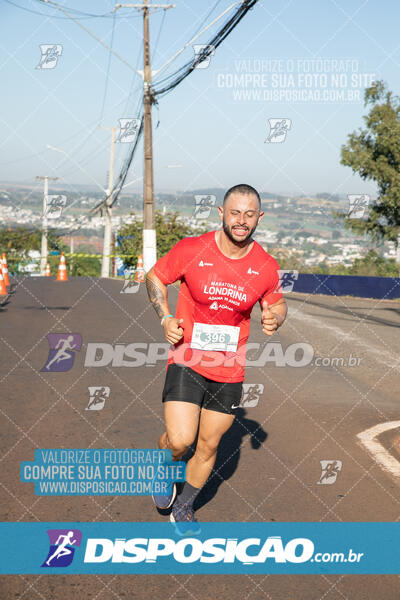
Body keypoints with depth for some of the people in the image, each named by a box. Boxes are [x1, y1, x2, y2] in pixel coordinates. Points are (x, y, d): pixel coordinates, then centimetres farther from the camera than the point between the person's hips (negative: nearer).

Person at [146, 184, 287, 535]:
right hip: (187, 360, -3)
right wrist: (165, 318, -9)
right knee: (180, 441, -16)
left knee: (208, 446, 12)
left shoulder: (267, 266, -4)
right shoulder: (191, 250, -11)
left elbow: (277, 302, 13)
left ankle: (184, 506, 38)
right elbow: (155, 277, 5)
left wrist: (274, 319, -11)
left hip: (230, 370, 3)